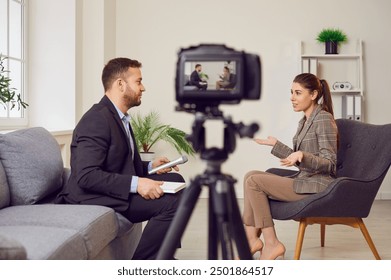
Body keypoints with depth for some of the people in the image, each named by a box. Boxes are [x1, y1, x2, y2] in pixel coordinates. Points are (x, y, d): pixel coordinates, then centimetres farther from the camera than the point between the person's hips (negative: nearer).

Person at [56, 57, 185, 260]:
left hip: (116, 190, 10)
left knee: (175, 179, 6)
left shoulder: (119, 117, 14)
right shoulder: (97, 120, -18)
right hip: (93, 197, -10)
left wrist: (150, 167, 6)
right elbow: (86, 176, -27)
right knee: (170, 201, -22)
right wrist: (135, 184, -30)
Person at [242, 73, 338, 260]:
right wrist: (274, 144, 20)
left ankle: (271, 243, -9)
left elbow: (329, 164, -18)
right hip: (303, 181, 10)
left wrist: (302, 156, -34)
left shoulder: (324, 119, -13)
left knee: (253, 181, -14)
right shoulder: (305, 121, 15)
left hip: (316, 187, -10)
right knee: (251, 175, 3)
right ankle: (251, 238, -3)